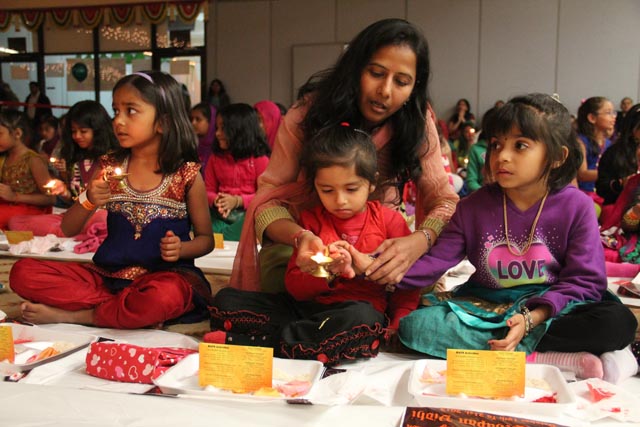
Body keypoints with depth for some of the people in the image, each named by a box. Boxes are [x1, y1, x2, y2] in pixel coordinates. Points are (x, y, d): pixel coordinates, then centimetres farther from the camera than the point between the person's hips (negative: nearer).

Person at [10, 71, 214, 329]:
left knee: (165, 296, -40)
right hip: (108, 274, 4)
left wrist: (181, 248, -16)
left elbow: (206, 238, 6)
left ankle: (68, 314, -16)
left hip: (162, 275, -4)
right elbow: (68, 230, 9)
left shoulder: (186, 174, -2)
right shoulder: (109, 168, 7)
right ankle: (133, 312, -16)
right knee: (23, 273, -14)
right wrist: (88, 201, -12)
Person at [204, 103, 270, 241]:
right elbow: (208, 190, 15)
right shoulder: (215, 158, 15)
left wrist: (237, 201, -16)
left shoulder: (259, 159, 0)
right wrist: (215, 200, -10)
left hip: (247, 213, -2)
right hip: (220, 214, 2)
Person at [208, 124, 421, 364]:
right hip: (307, 307, 3)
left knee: (361, 318, -41)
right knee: (226, 300, -9)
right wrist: (329, 273, -15)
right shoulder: (311, 221, 11)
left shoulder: (390, 221, 5)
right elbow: (294, 287, 6)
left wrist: (393, 330, -11)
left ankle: (251, 343, -32)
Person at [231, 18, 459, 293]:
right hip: (299, 239, -1)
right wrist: (301, 236, -44)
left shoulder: (418, 122, -15)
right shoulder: (310, 110, -19)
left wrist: (419, 242, -41)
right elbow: (268, 197, -20)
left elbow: (445, 200, -16)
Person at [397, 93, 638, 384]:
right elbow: (437, 260, -6)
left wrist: (531, 319, -24)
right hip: (484, 309, 2)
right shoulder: (474, 207, 0)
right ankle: (558, 358, -26)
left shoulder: (576, 206, -6)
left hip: (552, 308, -2)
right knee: (413, 325, -25)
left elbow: (584, 280, -9)